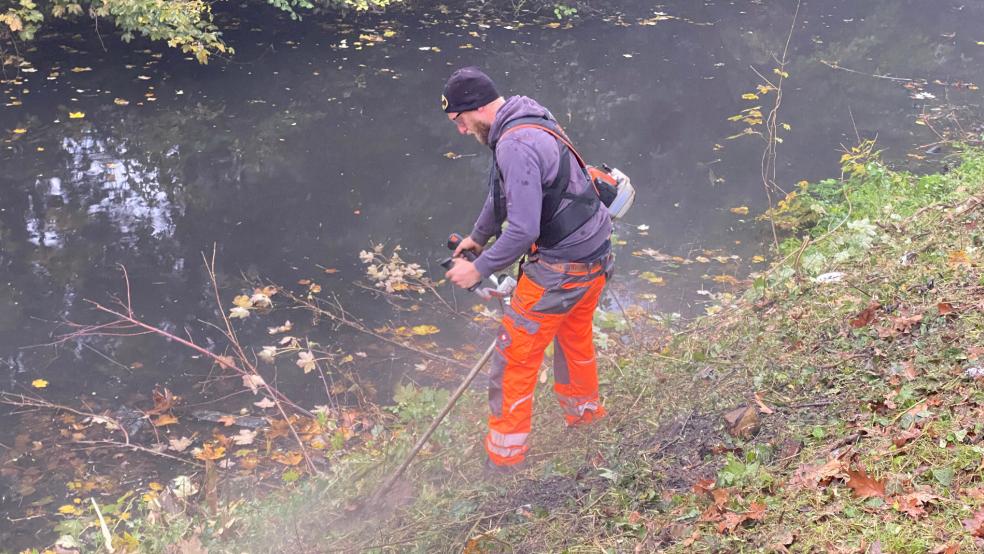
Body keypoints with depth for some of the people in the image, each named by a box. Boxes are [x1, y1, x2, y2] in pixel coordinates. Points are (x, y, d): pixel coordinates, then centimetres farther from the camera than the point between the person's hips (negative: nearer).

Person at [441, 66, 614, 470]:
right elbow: (503, 193, 23)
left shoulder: (515, 146, -26)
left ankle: (504, 454, 19)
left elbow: (523, 232, -30)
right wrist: (478, 236, 35)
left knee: (515, 356, 5)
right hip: (596, 256, 10)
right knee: (574, 338, 31)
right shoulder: (529, 122, 7)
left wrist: (479, 269, -17)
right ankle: (583, 412, 55)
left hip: (561, 270, -10)